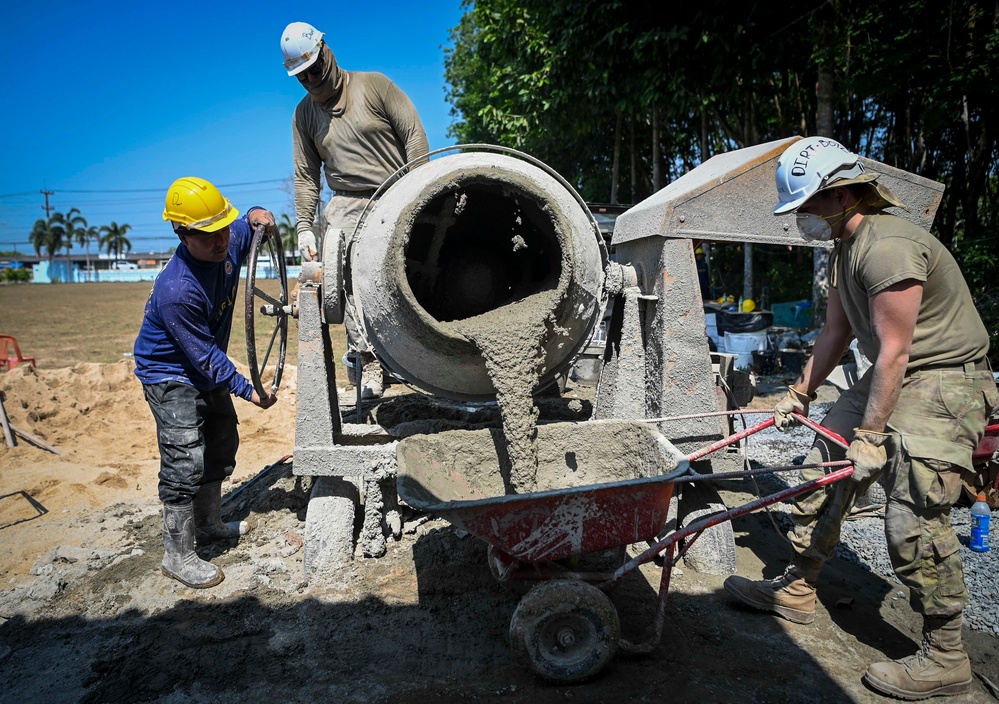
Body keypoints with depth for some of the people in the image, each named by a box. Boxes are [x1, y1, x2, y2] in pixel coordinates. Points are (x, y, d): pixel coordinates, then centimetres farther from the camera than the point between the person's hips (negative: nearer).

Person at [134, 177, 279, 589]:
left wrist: (256, 215, -12)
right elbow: (205, 356, -27)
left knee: (222, 446, 19)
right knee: (185, 463, -11)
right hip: (172, 376, -9)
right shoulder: (177, 290, -34)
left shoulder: (228, 244, -13)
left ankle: (209, 525, 38)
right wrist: (247, 390, -24)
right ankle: (177, 557, 5)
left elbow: (246, 230, 12)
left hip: (208, 371, 9)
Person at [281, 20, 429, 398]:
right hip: (347, 205, 3)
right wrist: (304, 227, 6)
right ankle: (367, 359, -13)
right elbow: (306, 176, 15)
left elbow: (415, 135, 0)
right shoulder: (304, 114, 14)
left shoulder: (374, 85, 3)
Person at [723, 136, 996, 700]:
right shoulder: (846, 248, 8)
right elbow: (836, 333, 16)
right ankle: (797, 591, 23)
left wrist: (869, 434, -21)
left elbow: (893, 351, -25)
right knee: (824, 470, 9)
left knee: (914, 517, -12)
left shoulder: (888, 246, -24)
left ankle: (947, 658, 6)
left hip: (945, 382, -10)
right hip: (890, 377, 10)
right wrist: (801, 393, 21)